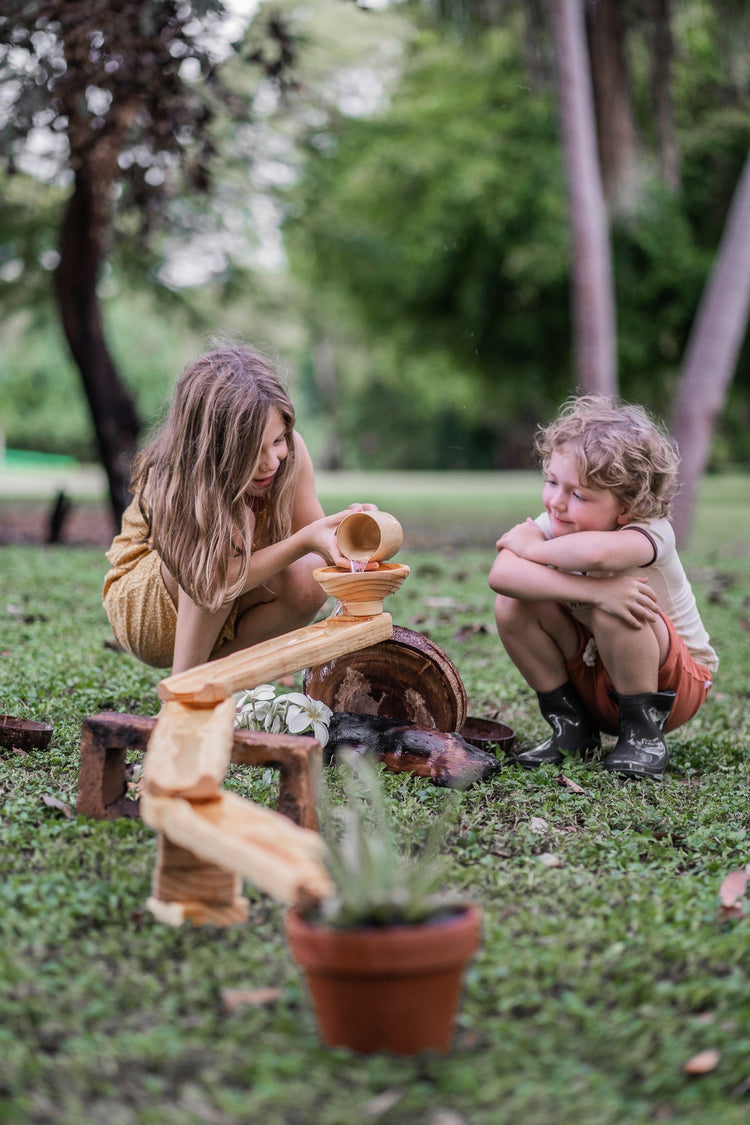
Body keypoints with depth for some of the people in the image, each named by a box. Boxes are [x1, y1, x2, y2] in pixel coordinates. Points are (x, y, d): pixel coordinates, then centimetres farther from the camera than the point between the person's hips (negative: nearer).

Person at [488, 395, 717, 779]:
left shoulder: (651, 533, -28)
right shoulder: (553, 524, -14)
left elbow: (595, 552, -55)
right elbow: (500, 574, -36)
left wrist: (528, 546, -35)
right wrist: (592, 590, -45)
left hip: (678, 682, -5)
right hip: (592, 680, 5)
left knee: (610, 610, -35)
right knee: (512, 604, -18)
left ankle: (644, 733, -12)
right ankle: (571, 727, -1)